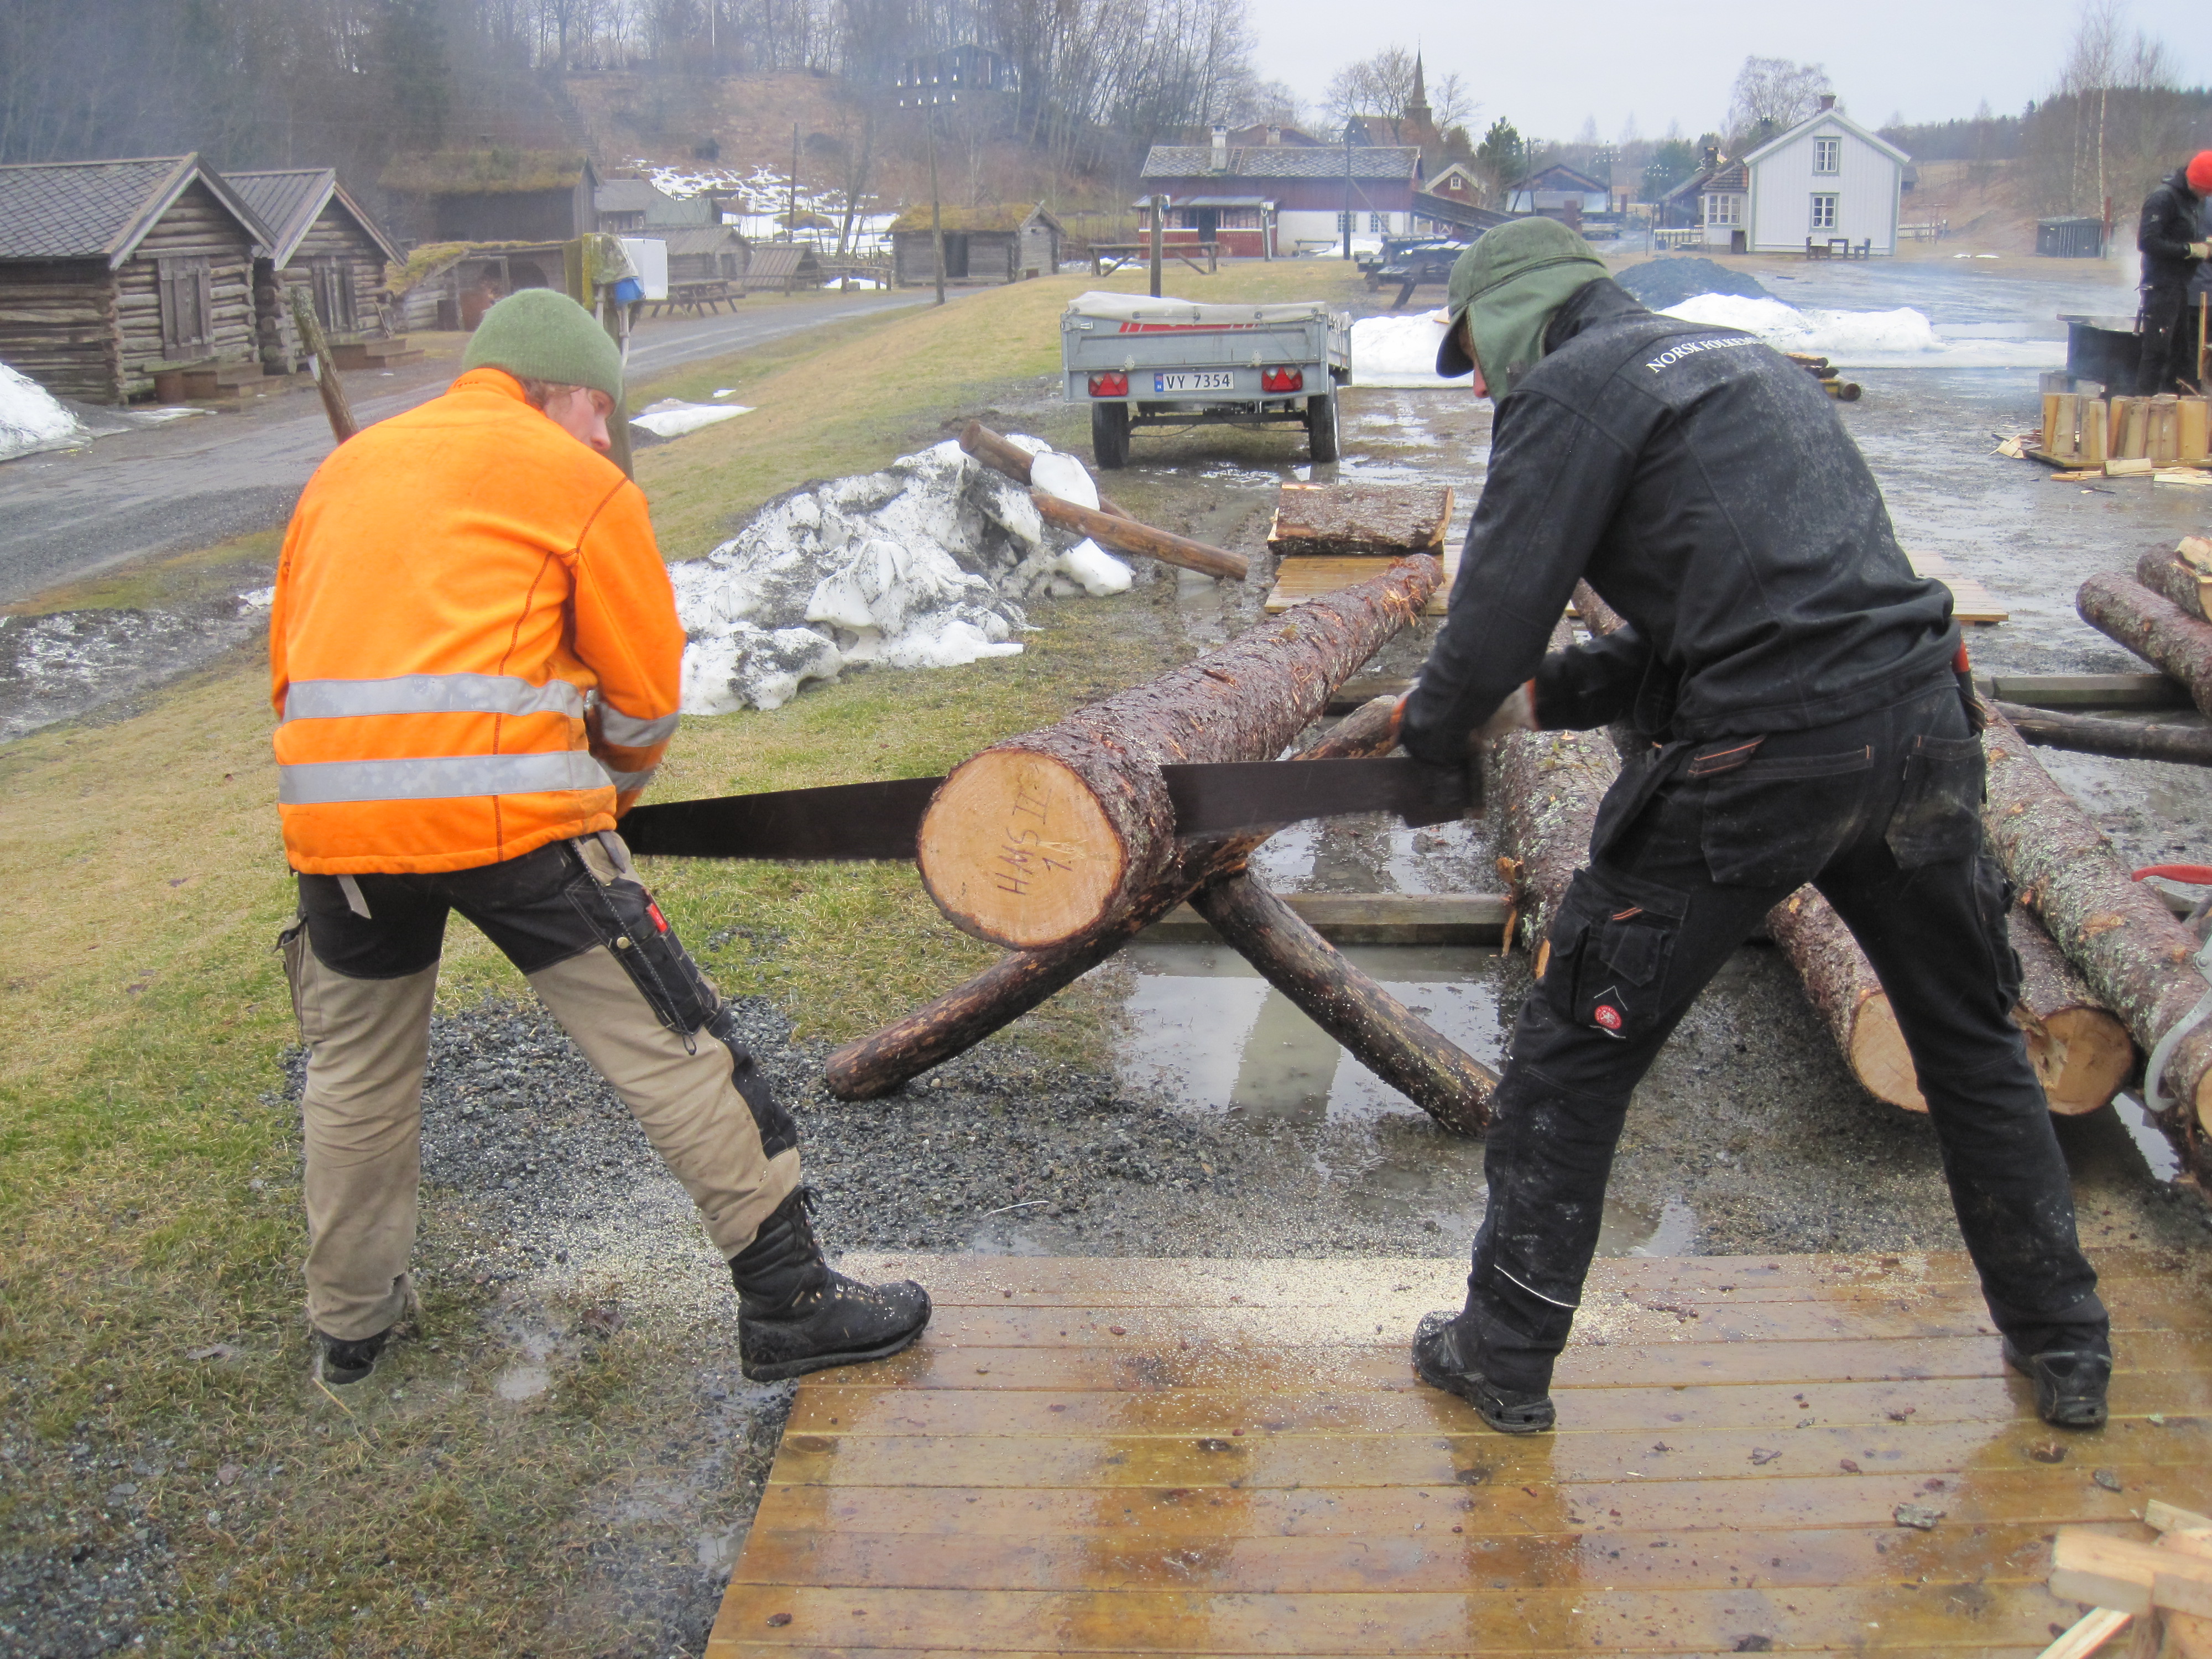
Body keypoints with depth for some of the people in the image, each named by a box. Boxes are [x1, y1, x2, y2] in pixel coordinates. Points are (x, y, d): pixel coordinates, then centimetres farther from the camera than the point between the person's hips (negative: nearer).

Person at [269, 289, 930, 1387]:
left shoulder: (344, 470, 23)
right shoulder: (575, 481, 5)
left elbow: (291, 664, 23)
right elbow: (646, 694, 6)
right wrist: (607, 792, 24)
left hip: (328, 808, 6)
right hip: (510, 811, -5)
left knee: (356, 1072, 23)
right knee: (669, 1046, 3)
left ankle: (348, 1324, 37)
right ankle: (789, 1303, 8)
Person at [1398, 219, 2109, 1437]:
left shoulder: (1567, 389, 0)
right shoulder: (1738, 356, 25)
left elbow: (1498, 612, -7)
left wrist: (1434, 728, 13)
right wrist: (1552, 695, 23)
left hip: (1761, 762, -7)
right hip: (1920, 720, 8)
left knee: (1577, 1050, 8)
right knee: (1972, 1043, 24)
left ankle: (1505, 1357, 19)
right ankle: (2064, 1349, 36)